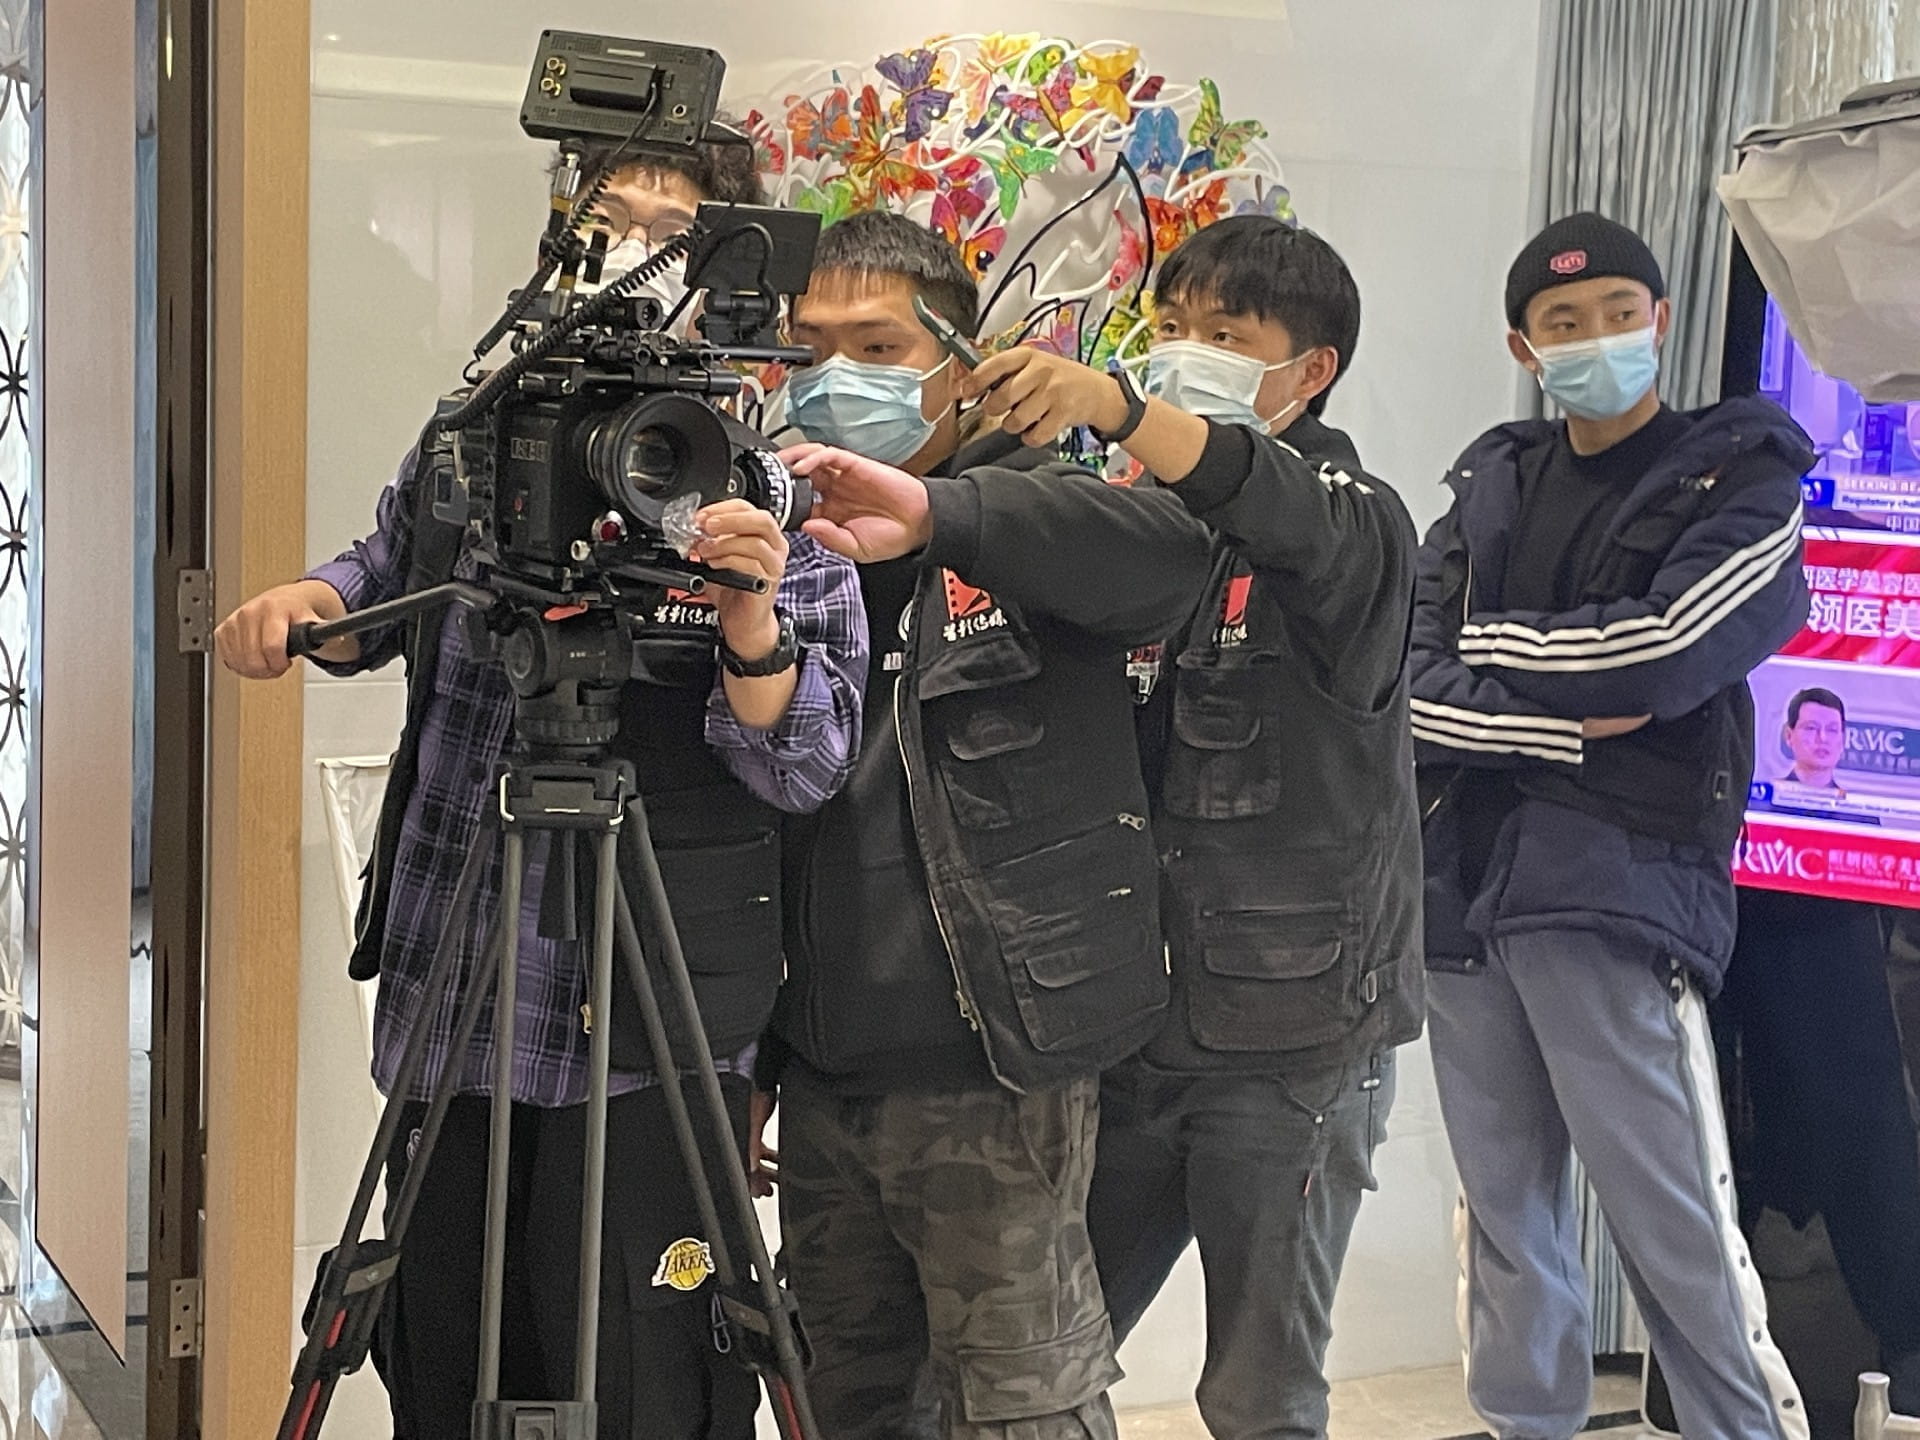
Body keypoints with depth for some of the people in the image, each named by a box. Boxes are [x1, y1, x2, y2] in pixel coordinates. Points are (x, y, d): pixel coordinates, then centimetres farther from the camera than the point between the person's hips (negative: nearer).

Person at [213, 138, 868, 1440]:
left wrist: (750, 620, -28)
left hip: (648, 1040, -4)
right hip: (446, 1013, 5)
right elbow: (396, 568, 25)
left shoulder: (778, 503, -7)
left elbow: (809, 767, -11)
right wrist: (315, 600, 4)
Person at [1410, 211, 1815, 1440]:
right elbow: (1416, 691, 3)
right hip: (1462, 884, 5)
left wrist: (1493, 646, 0)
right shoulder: (1489, 487, 15)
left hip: (1618, 889, -4)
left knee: (1675, 1225, -6)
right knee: (1505, 1209, 10)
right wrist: (1563, 725, -12)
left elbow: (1659, 656, -13)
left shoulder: (1743, 483, 4)